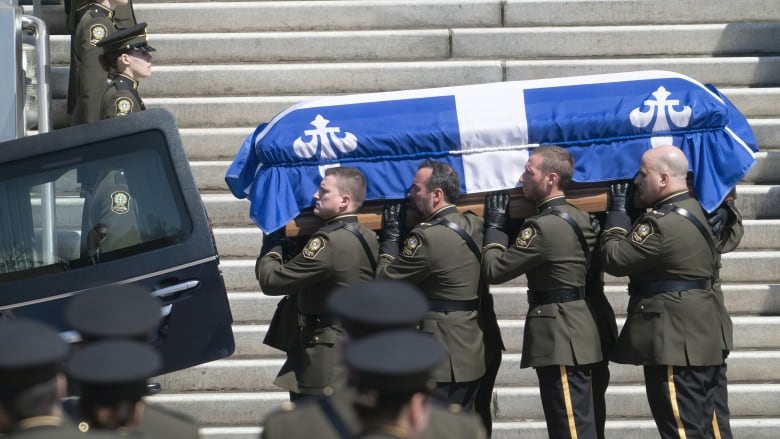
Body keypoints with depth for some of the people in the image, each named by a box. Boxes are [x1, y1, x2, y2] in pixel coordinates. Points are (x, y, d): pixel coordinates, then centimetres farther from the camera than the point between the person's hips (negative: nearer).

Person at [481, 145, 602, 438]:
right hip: (573, 331, 10)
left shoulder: (544, 226, -18)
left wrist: (495, 225, 0)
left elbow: (495, 270, -13)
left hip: (559, 336, -10)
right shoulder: (578, 218, 12)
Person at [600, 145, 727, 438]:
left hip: (675, 341, -10)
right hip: (699, 338, 10)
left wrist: (617, 211, -2)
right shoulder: (692, 211, 12)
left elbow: (614, 259, -15)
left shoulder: (663, 224, -20)